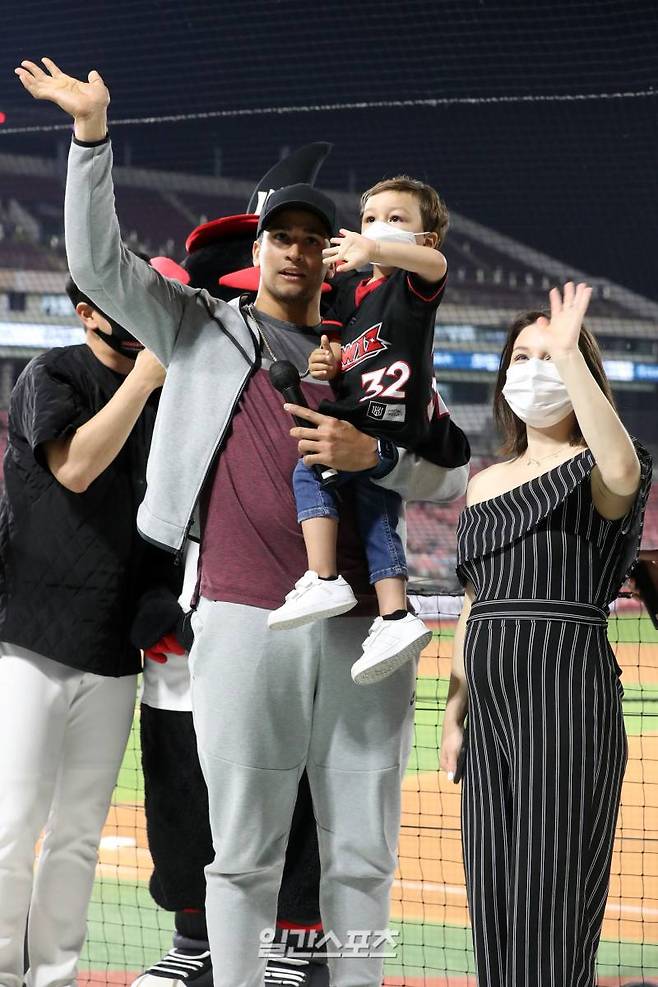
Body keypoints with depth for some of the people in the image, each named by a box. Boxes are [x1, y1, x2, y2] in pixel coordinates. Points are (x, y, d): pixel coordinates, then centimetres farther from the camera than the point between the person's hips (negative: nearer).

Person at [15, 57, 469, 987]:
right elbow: (98, 261, 2)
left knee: (363, 853, 5)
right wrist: (93, 135, -8)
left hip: (364, 627, 2)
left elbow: (451, 481, 10)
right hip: (246, 622, -2)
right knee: (245, 852, -1)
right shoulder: (200, 329, 12)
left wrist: (375, 453, -10)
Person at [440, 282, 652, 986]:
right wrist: (454, 711, 18)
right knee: (493, 897, 6)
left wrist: (569, 354, -30)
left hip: (565, 690, -7)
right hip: (489, 698, 7)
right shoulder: (484, 484, 19)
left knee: (550, 901, -9)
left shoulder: (592, 469, -2)